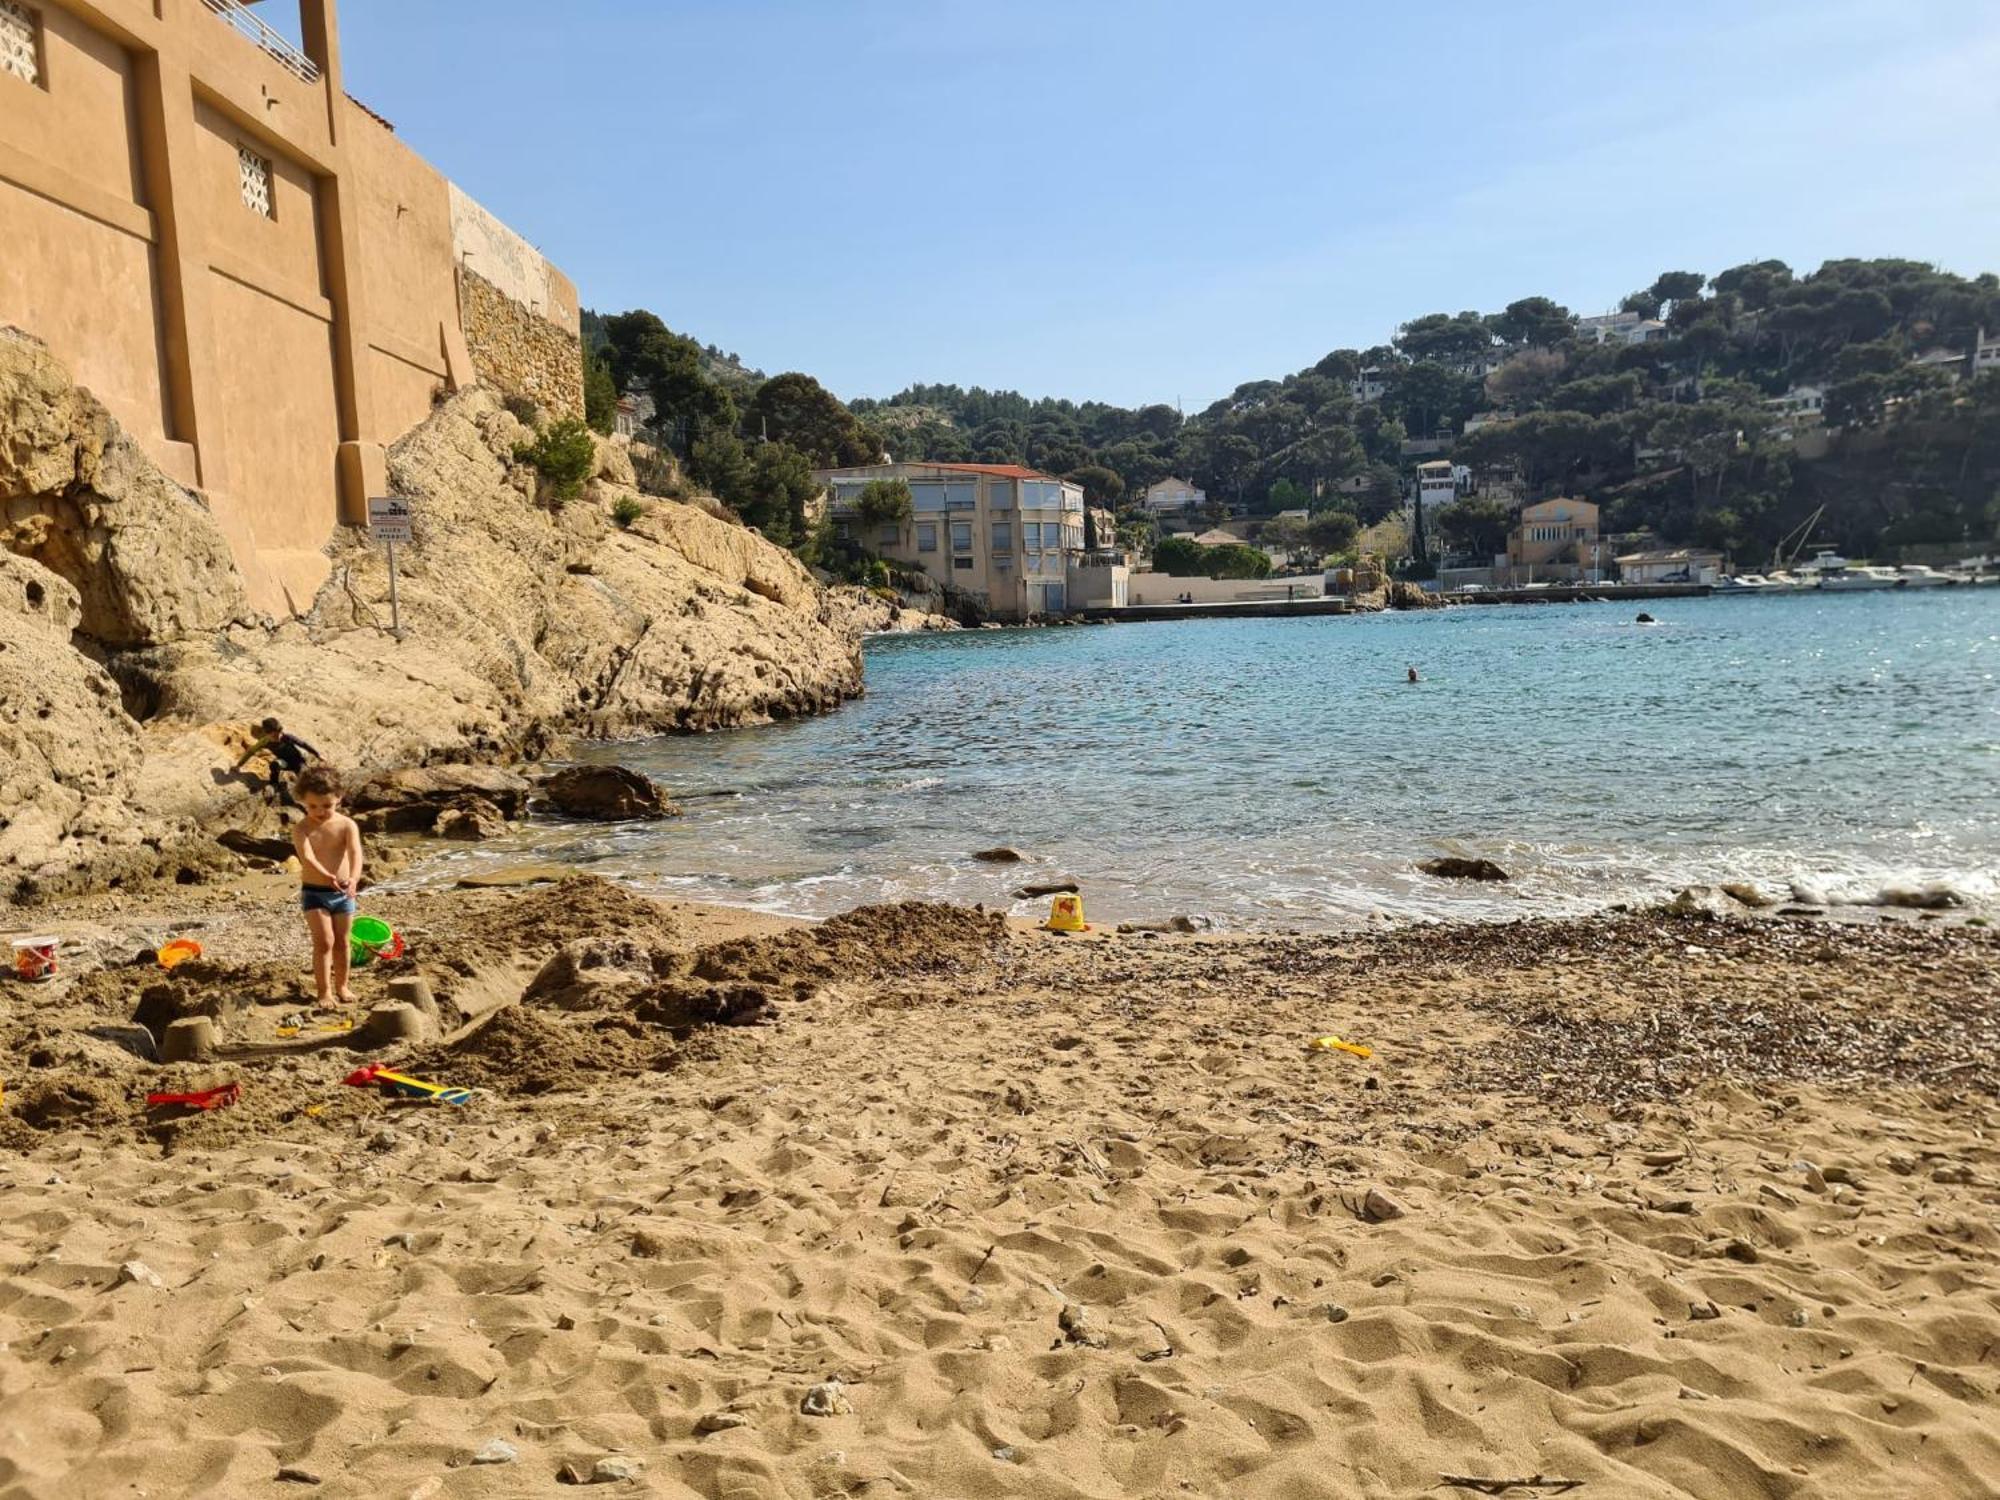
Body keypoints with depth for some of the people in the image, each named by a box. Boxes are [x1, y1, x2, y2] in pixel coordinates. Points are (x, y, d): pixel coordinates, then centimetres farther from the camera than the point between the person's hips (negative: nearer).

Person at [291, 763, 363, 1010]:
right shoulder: (302, 829, -9)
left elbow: (355, 853, -21)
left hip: (343, 892, 2)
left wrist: (353, 879, -41)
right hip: (314, 892, -2)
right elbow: (307, 858, -25)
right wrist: (327, 876, -44)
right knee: (324, 941, -8)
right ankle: (324, 991, 1)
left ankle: (341, 985, 26)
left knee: (341, 942, 11)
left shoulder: (347, 825, -6)